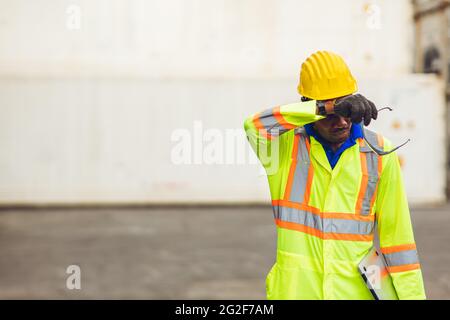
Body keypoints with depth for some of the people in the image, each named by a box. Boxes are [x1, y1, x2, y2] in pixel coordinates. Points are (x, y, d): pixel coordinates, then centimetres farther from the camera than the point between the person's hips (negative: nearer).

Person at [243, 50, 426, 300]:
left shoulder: (379, 153, 4)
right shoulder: (286, 144, -2)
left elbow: (396, 232, 6)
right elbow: (254, 126, -25)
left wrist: (412, 294, 3)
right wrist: (324, 108, -32)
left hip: (356, 289, 2)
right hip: (294, 289, -1)